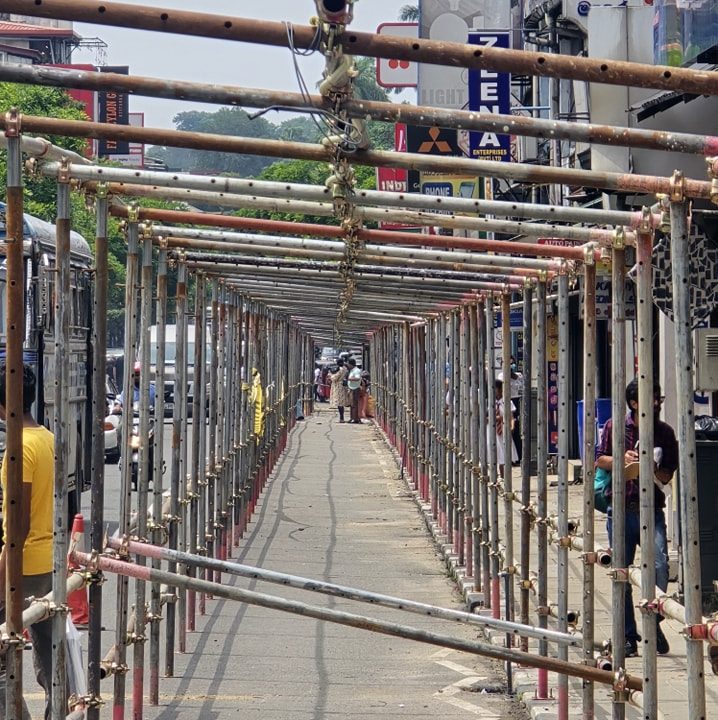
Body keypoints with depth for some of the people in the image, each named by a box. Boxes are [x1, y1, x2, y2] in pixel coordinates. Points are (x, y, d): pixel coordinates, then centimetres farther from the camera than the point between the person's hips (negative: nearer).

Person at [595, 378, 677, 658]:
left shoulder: (665, 432, 5)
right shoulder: (615, 427, 3)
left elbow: (668, 475, 5)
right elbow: (600, 460, 8)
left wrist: (650, 470, -16)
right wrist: (623, 459, -10)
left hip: (652, 510, 0)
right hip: (621, 510, 0)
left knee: (659, 566, -18)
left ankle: (653, 622, 3)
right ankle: (628, 637, 14)